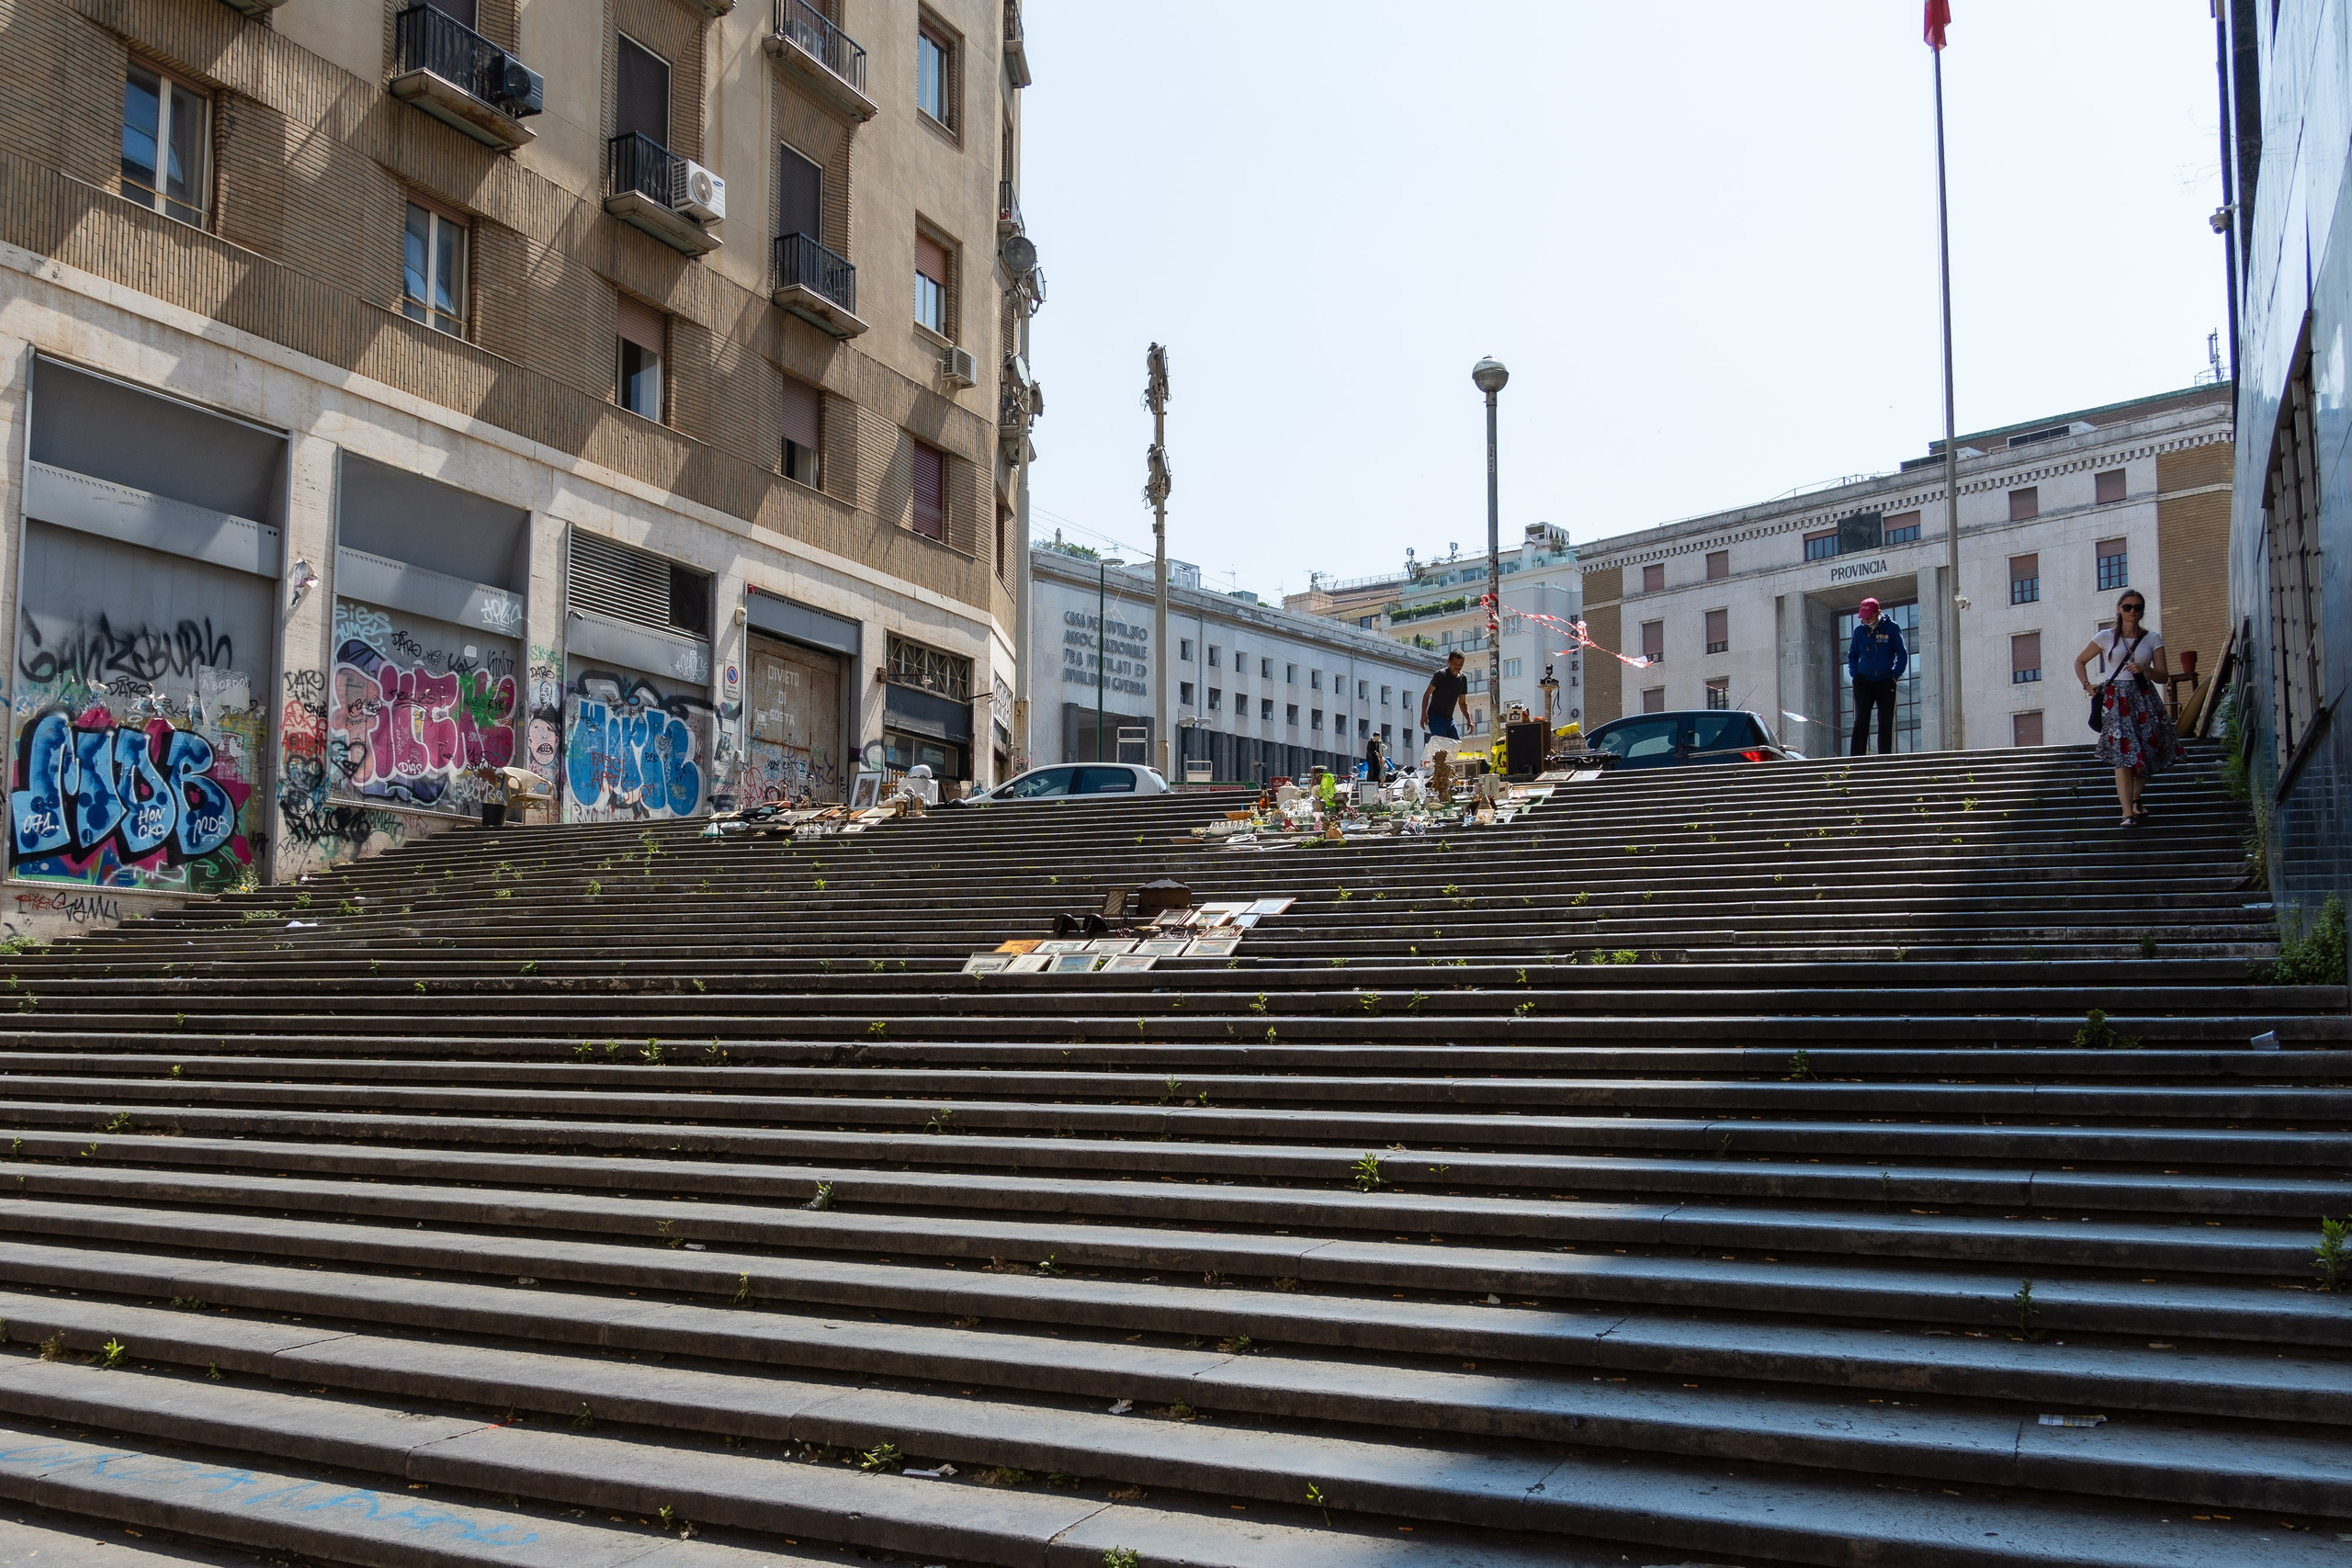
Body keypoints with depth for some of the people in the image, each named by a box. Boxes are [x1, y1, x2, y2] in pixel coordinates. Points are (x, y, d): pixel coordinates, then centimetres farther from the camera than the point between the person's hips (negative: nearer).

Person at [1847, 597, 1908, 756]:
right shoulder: (1859, 630, 5)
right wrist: (1854, 674, 4)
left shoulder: (1891, 627, -3)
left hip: (1886, 683, -2)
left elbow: (1902, 654, 2)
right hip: (1863, 682, 2)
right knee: (1860, 721, -5)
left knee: (1886, 723, 0)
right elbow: (1852, 655, 16)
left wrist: (1895, 676, -5)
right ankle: (1857, 759, -7)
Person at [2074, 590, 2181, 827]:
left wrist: (2145, 669, -16)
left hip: (2144, 698, 2)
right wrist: (2088, 686, 5)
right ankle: (2128, 812, -18)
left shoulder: (2152, 638, 7)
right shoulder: (2106, 637, 4)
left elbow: (2162, 677, 4)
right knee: (2124, 754, -13)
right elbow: (2079, 661, 16)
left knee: (2147, 751, 4)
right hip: (2116, 699, -2)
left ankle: (2134, 799, 28)